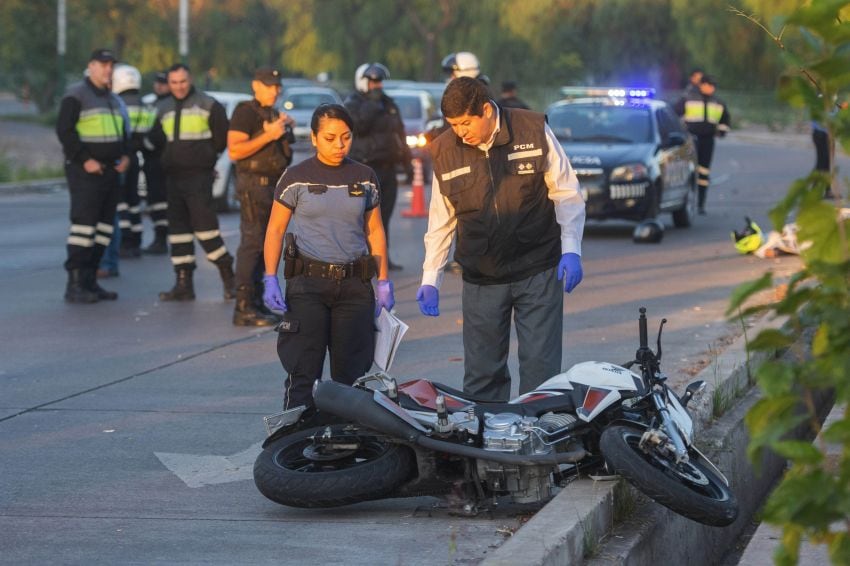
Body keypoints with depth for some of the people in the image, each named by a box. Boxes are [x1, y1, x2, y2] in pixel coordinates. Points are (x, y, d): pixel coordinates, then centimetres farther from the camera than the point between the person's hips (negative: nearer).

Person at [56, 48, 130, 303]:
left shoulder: (113, 100, 19)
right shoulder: (76, 96, -6)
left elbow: (121, 133, 28)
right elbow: (64, 130, -14)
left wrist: (125, 156, 8)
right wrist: (85, 160, -18)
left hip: (109, 171, 8)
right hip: (85, 171, -8)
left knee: (104, 227, 6)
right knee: (84, 224, -13)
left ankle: (90, 281, 11)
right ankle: (74, 284, -12)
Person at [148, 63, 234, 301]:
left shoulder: (208, 105, -4)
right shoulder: (163, 109, 14)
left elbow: (222, 138, 0)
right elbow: (156, 138, 20)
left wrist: (204, 155, 6)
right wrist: (172, 154, 8)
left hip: (199, 175, -6)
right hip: (173, 175, 6)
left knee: (204, 225, -13)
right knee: (178, 228, 5)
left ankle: (228, 277, -1)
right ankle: (183, 284, 9)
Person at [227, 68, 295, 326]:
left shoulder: (273, 114, 19)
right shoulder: (246, 112, -9)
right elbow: (234, 150, -20)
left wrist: (286, 129, 10)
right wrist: (268, 135, -22)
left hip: (273, 186, 9)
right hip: (254, 185, -9)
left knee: (265, 245, 10)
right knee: (252, 244, -12)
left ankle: (256, 303, 16)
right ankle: (243, 308, -14)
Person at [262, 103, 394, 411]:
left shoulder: (364, 178, 8)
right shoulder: (296, 178, 0)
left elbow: (375, 231, 15)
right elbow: (275, 229, 3)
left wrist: (384, 282, 10)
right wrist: (270, 279, -7)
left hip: (355, 284, 3)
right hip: (307, 283, -3)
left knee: (351, 375, 4)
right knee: (303, 374, -7)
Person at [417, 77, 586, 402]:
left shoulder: (533, 131, -6)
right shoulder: (445, 152, 1)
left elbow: (566, 194, 0)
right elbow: (441, 219, 10)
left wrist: (570, 250, -10)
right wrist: (430, 279, 5)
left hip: (538, 272, -2)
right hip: (481, 278, 2)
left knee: (540, 368, -2)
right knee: (481, 374, 4)